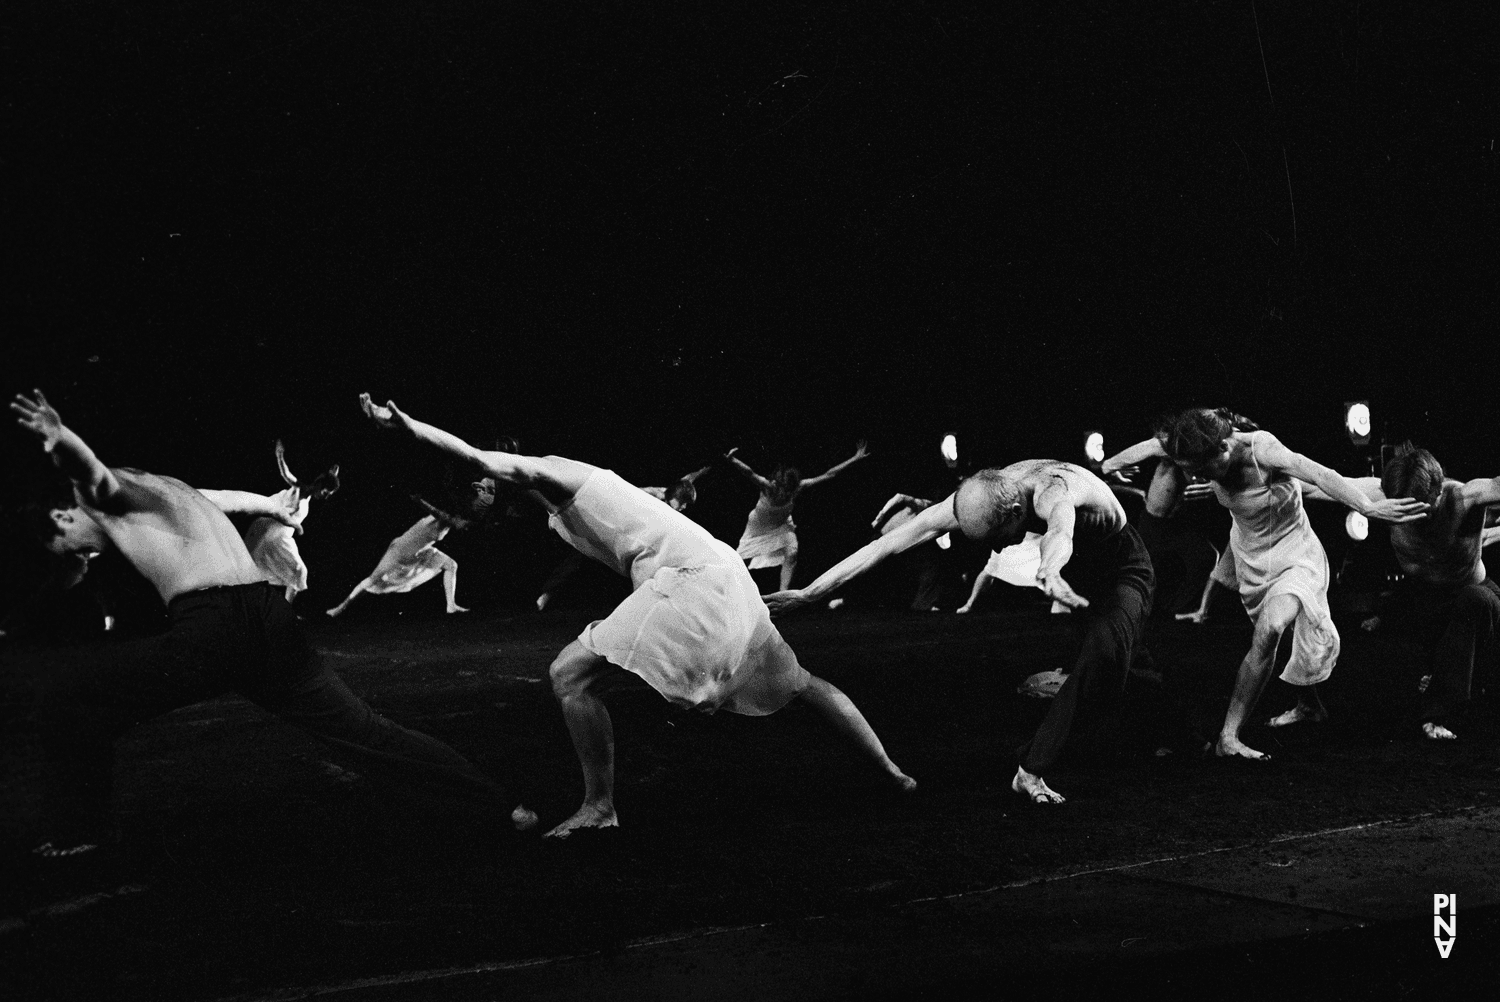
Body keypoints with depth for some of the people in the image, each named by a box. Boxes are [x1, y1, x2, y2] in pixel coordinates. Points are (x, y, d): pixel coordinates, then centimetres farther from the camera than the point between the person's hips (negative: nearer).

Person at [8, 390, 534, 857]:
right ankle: (501, 801, 11)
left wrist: (64, 444, -42)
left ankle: (74, 833, 7)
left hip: (209, 629, -8)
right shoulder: (174, 489, 32)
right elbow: (232, 498, 53)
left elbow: (91, 470, -18)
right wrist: (273, 505, 74)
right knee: (367, 730, 12)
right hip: (273, 621, 8)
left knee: (61, 700, 4)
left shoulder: (103, 493, 8)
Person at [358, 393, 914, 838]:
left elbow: (490, 464, -18)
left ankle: (599, 806, -6)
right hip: (726, 578, 10)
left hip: (693, 581, -10)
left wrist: (411, 428, -25)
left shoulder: (555, 475, -1)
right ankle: (894, 775, 28)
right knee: (799, 686, 21)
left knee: (570, 674, -10)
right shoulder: (584, 494, 26)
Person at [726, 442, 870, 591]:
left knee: (791, 554, -22)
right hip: (759, 527, -2)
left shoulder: (799, 487, -30)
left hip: (782, 525, 2)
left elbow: (828, 475, -27)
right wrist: (732, 460, -76)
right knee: (741, 561, 4)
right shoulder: (768, 487, -39)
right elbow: (750, 474, -58)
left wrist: (854, 459, -28)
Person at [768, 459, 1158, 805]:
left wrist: (1050, 569, -94)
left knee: (1105, 647, -27)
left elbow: (1060, 532, -70)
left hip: (1122, 564, -8)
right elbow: (885, 545, -22)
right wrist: (809, 593, -24)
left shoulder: (1052, 492, -43)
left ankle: (1031, 769, -23)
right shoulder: (975, 500, -24)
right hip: (1076, 560, 8)